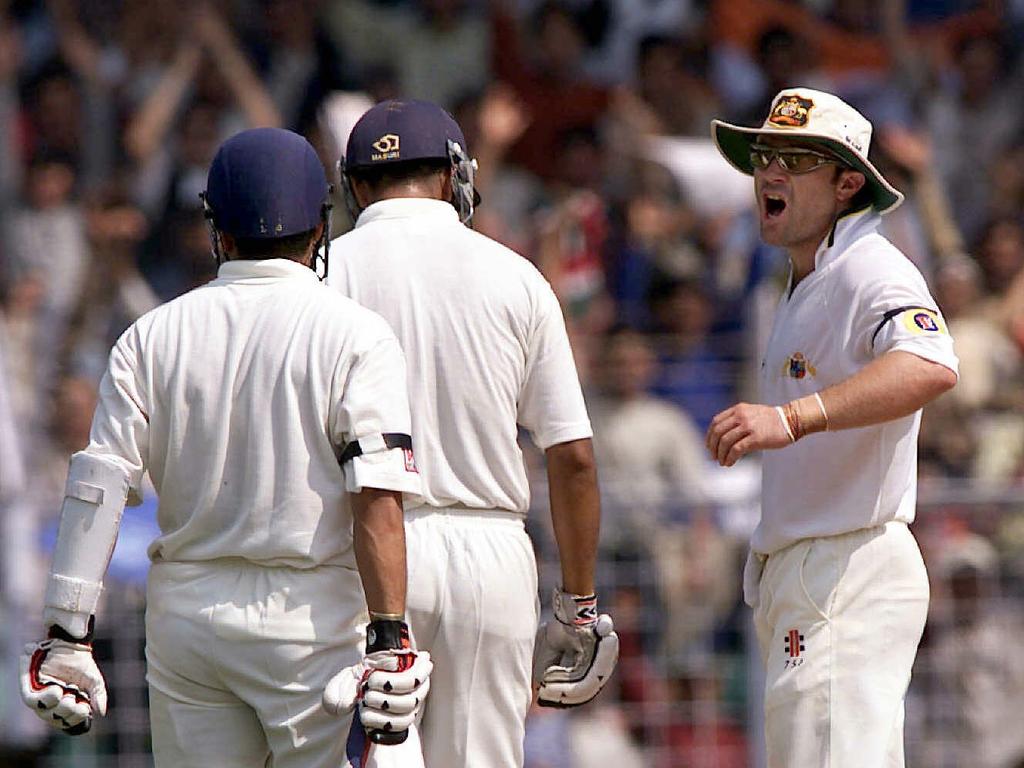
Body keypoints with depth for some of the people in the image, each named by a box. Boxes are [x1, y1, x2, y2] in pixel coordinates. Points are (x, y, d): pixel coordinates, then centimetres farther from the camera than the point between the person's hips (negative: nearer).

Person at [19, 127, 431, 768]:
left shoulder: (153, 335, 5)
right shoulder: (355, 335, -5)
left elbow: (97, 489, -1)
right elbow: (377, 498, -15)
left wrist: (68, 635, -1)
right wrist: (389, 638, -18)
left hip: (184, 612, 3)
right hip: (309, 619, -3)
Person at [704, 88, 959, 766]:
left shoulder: (872, 271, -13)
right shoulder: (805, 290, 21)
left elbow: (930, 368, -35)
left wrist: (793, 417, -46)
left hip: (852, 575, -11)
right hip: (795, 576, 11)